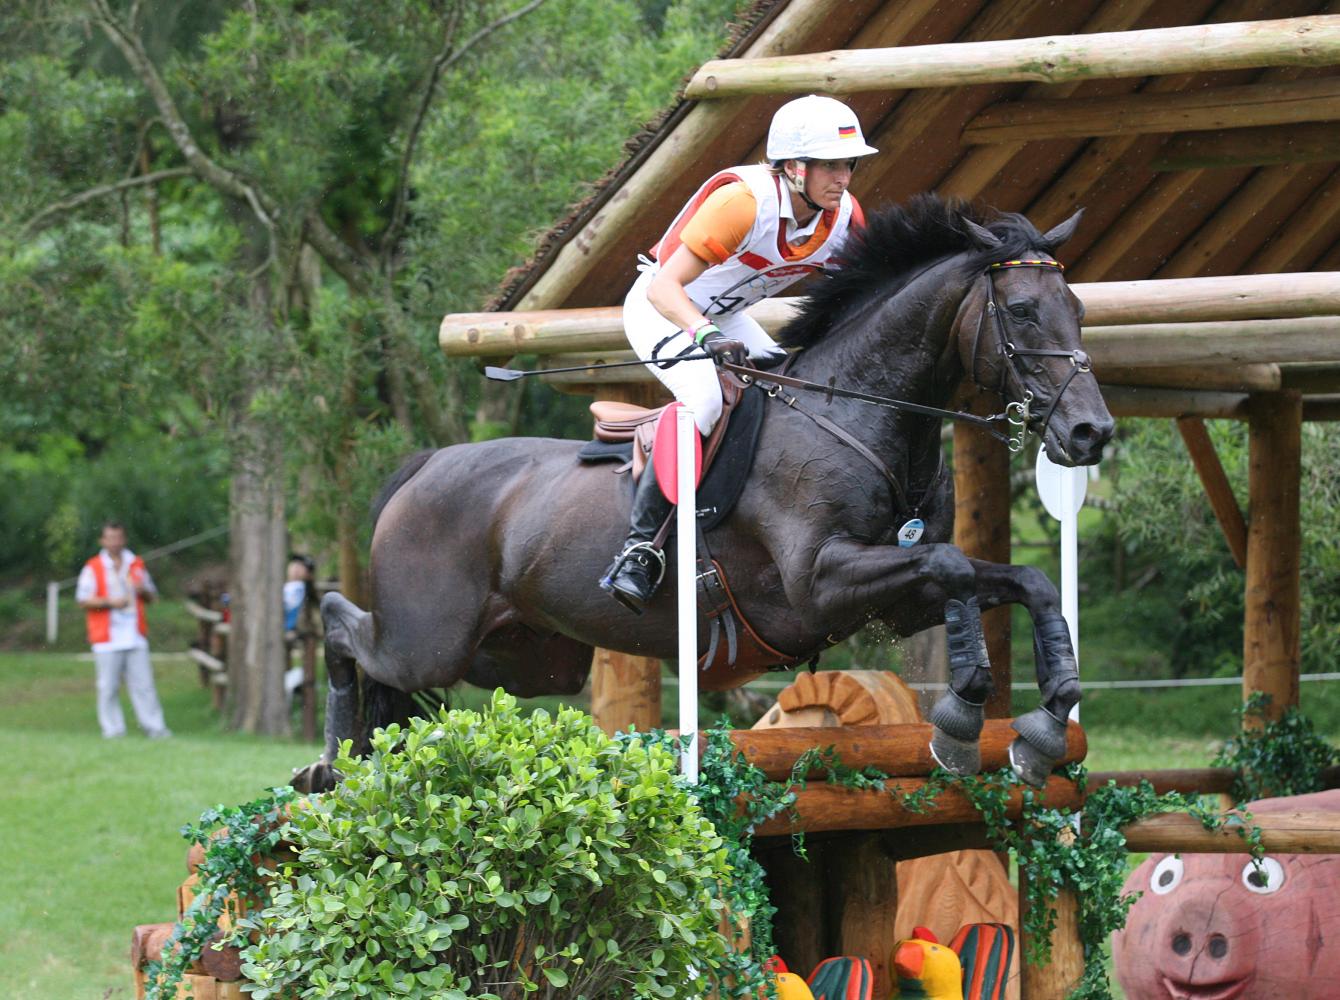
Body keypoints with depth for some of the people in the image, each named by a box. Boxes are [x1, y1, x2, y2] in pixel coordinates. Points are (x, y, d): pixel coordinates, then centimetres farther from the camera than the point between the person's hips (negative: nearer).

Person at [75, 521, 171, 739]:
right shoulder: (93, 568, 3)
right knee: (109, 687, -3)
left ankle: (154, 727, -1)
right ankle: (112, 728, 3)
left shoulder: (136, 565, 15)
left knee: (143, 684, -1)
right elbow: (83, 600, -3)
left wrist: (143, 591, -2)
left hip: (135, 638, 3)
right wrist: (110, 602, -15)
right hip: (107, 639, -3)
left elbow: (151, 596, 22)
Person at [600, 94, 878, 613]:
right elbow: (665, 287, -37)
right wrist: (707, 336, -53)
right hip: (662, 308, -7)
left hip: (726, 317, 7)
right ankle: (640, 547, -24)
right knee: (712, 401, -29)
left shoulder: (844, 218, -14)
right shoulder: (744, 200, -34)